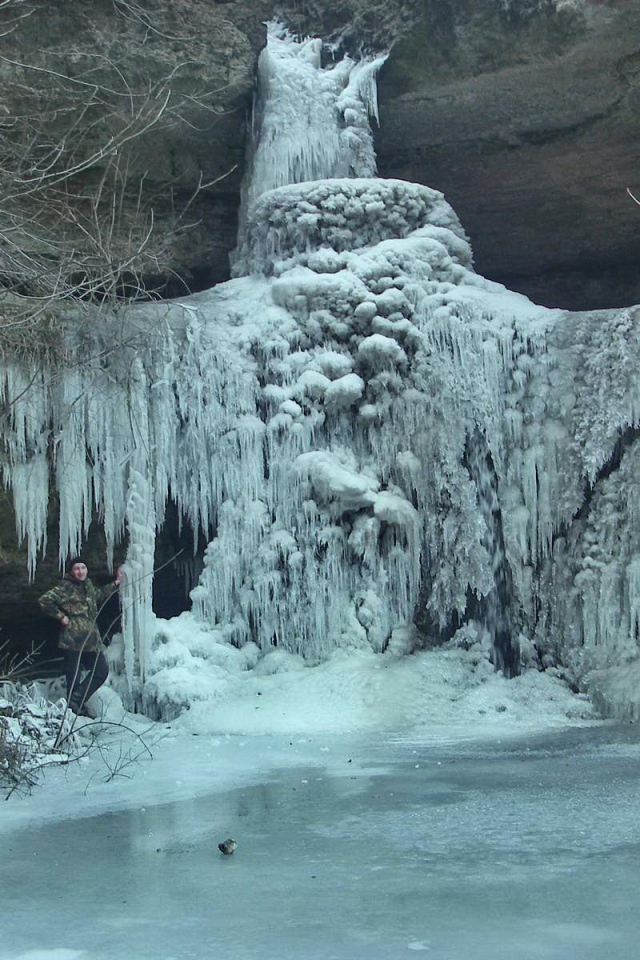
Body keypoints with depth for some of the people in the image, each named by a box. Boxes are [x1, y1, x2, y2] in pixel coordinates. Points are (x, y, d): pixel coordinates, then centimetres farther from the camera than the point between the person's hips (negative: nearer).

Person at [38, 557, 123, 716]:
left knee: (102, 671, 9)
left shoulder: (88, 586, 14)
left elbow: (99, 595, 36)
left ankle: (77, 701, 15)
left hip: (91, 640, 8)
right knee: (74, 678, -5)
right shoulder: (65, 587, -10)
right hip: (72, 642, -8)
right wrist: (60, 616, -15)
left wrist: (116, 583, 34)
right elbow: (44, 600, -19)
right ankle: (76, 709, 6)